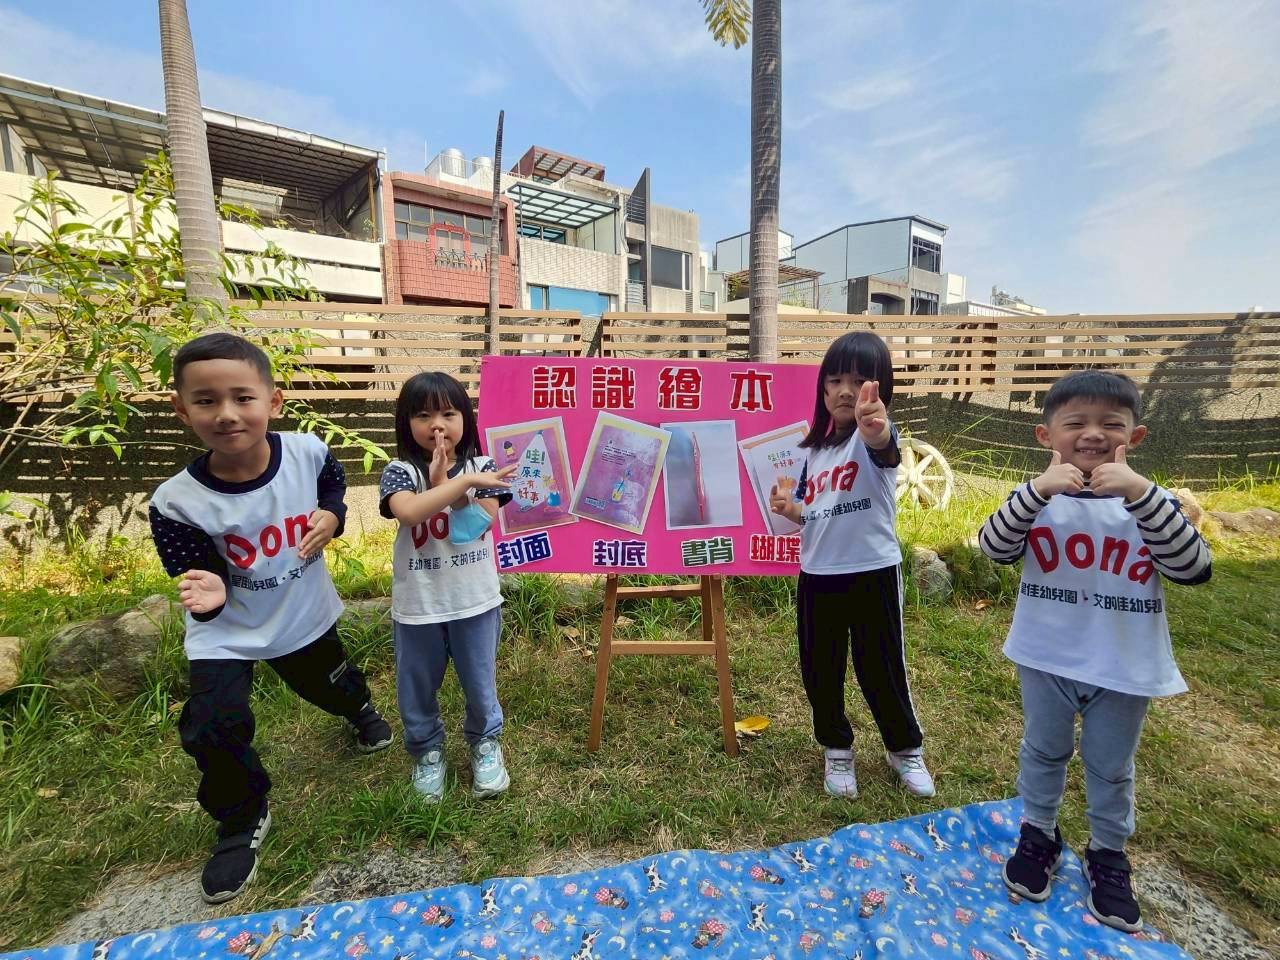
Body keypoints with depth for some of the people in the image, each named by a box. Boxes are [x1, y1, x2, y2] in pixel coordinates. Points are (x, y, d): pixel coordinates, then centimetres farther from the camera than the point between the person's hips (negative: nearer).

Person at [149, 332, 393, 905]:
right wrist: (209, 593, -41)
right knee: (211, 729, -9)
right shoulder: (177, 503, -27)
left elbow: (334, 485, -1)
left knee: (328, 683, 24)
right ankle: (242, 821, 22)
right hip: (226, 633, -1)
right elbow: (199, 575, -18)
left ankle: (360, 709, 62)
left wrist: (332, 516, -21)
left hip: (304, 614, 2)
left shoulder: (307, 452, -24)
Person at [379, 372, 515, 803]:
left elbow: (478, 526, -16)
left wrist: (442, 482, -20)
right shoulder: (400, 472, -10)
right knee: (417, 689, 19)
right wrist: (463, 482, -31)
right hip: (417, 605, 0)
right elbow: (408, 512, -31)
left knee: (479, 682, 18)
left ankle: (485, 743, 44)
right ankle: (427, 751, 45)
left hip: (475, 601, 1)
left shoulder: (482, 468, -6)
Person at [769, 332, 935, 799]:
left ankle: (906, 750, 38)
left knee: (881, 670, 10)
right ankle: (837, 751, 37)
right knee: (820, 671, 13)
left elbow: (883, 444, -38)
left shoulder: (875, 436, -11)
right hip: (816, 575, 5)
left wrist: (874, 429, -62)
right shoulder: (816, 447, 7)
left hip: (872, 573, -5)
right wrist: (788, 508, -7)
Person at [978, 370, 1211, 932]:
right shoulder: (1037, 498, -9)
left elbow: (1195, 568, -21)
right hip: (1047, 659, 0)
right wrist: (1039, 490, -36)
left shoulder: (1150, 501, -7)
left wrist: (1138, 492, -31)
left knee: (1110, 767, 19)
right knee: (1042, 752, 18)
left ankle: (1109, 855, 41)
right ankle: (1038, 835, 40)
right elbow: (994, 548, -23)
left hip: (1125, 667, 1)